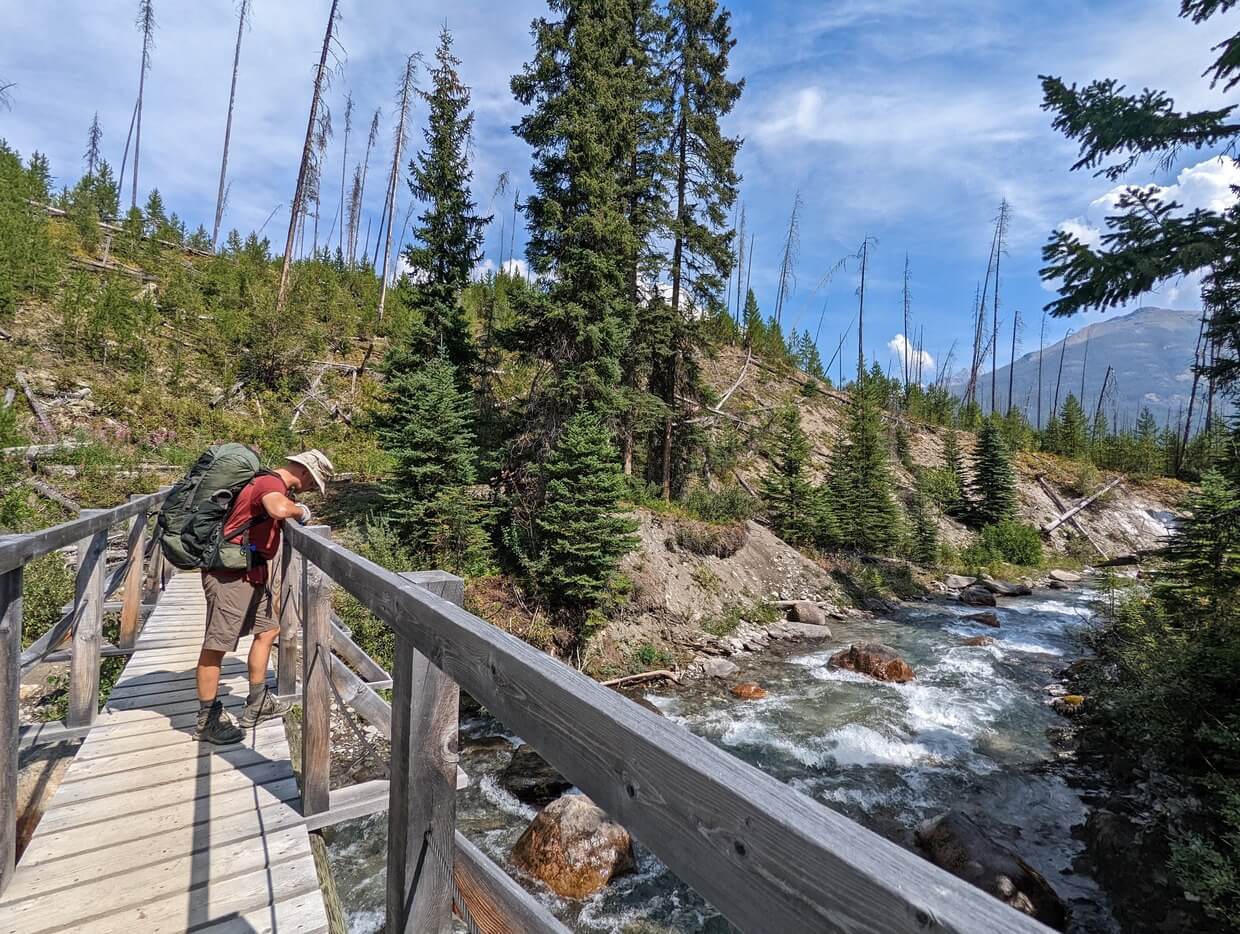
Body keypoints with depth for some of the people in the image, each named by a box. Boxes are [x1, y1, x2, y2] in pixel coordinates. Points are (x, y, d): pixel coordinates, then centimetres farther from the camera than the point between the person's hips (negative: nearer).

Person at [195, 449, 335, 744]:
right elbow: (279, 509, -39)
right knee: (216, 645, 0)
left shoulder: (273, 484, 14)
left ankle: (257, 705, 28)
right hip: (230, 575, -11)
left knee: (268, 630, 17)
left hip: (252, 574, 11)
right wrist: (300, 510, -20)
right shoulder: (271, 482, -17)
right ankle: (207, 720, 11)